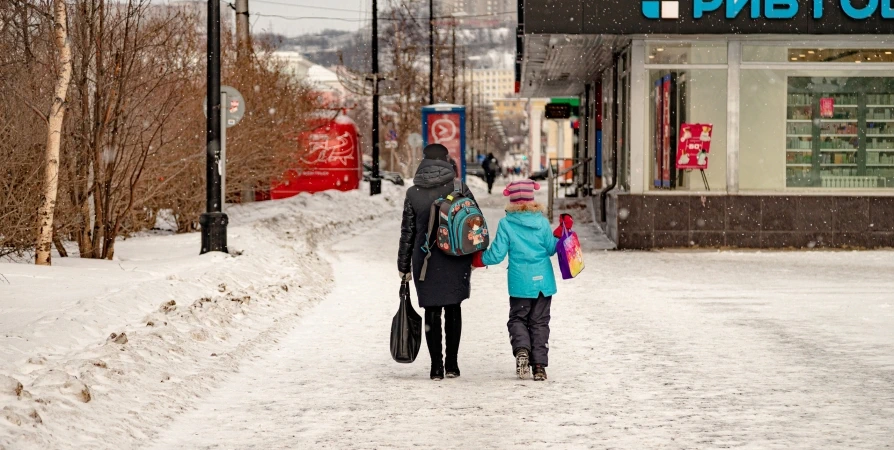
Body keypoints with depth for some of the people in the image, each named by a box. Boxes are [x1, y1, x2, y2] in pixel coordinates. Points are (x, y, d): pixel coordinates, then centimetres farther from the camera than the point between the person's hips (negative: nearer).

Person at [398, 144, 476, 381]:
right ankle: (451, 364, 11)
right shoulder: (459, 189, -3)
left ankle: (436, 366, 4)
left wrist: (404, 266, 10)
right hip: (456, 260, 0)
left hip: (425, 261, 0)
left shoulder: (413, 193, 0)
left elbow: (407, 232, 3)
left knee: (432, 312, 6)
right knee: (453, 309, 11)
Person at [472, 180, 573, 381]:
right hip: (544, 282, 2)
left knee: (518, 319, 13)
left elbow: (496, 255, -6)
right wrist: (562, 231, 17)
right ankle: (539, 366, 4)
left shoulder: (506, 224, -7)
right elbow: (551, 249, 5)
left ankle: (521, 348, -16)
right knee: (539, 322, 9)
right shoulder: (542, 222, -3)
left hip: (520, 284, -2)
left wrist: (478, 259, 12)